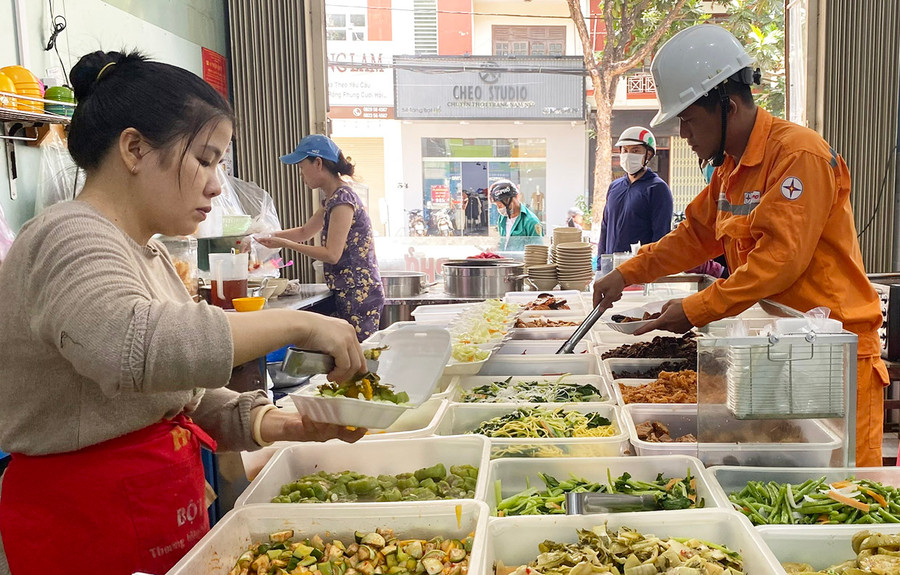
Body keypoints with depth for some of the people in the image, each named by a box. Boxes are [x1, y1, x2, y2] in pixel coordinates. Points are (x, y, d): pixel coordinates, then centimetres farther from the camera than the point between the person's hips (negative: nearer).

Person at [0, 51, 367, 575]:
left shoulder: (148, 251, 12)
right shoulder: (72, 240, -19)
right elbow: (129, 346, -41)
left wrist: (282, 425, -5)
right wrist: (296, 324, -34)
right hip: (89, 532, -9)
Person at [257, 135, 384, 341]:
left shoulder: (342, 198, -15)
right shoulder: (333, 198, 15)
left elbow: (332, 254, -18)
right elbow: (305, 232, 28)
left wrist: (285, 244, -11)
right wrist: (267, 235, 19)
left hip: (359, 293, -10)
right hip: (348, 293, 10)